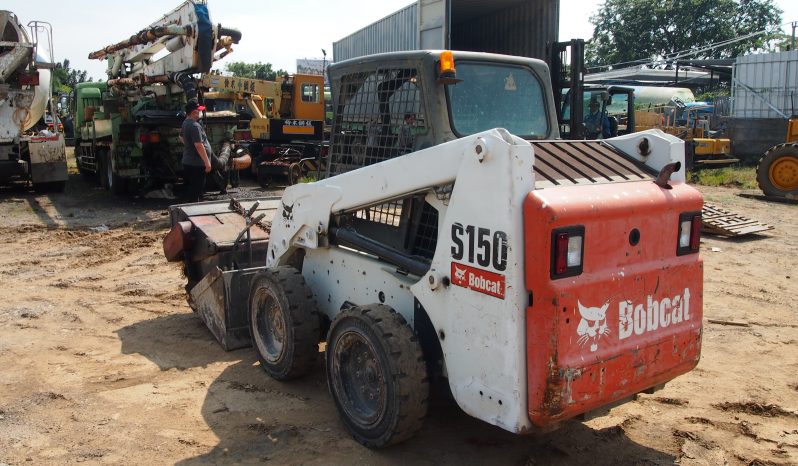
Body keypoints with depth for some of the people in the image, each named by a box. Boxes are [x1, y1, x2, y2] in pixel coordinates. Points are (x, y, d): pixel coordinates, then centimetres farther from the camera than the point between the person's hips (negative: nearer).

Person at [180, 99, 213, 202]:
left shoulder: (185, 123, 10)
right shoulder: (195, 126, -21)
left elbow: (181, 137, 29)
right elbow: (199, 146, -25)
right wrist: (207, 162, -21)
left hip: (187, 162, 10)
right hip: (196, 164, -10)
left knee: (190, 190, 17)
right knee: (197, 192, -5)